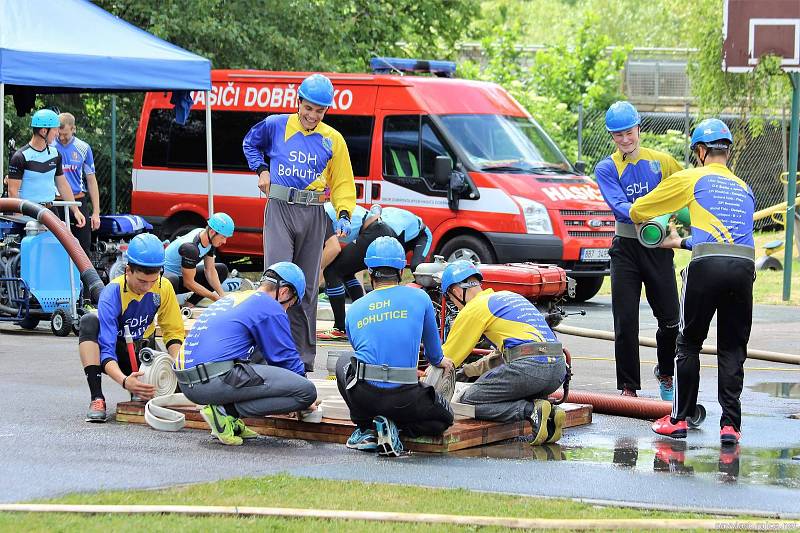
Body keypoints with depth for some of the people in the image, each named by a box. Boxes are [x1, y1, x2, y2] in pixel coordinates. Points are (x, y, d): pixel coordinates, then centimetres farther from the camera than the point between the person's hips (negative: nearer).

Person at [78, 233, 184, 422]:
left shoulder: (164, 288, -15)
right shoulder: (112, 293, -27)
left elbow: (174, 332, -5)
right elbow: (106, 352, -33)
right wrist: (124, 381, -52)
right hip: (115, 356, -3)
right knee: (89, 321, -33)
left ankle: (141, 388, 8)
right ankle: (97, 398, -35)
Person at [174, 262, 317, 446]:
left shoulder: (229, 299, 28)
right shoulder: (270, 307, 1)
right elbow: (288, 358, 7)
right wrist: (304, 400, 23)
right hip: (217, 381, -9)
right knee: (307, 391, -9)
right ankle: (226, 411, -9)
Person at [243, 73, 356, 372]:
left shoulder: (332, 140, 9)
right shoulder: (276, 126, 5)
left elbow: (343, 182, 12)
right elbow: (250, 143, 24)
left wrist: (344, 214, -4)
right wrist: (261, 170, 7)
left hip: (313, 214, 2)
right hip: (280, 209, -2)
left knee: (307, 287, 7)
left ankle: (303, 355, 13)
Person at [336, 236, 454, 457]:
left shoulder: (354, 309, 13)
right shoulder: (419, 298, 6)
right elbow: (434, 354, 20)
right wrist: (441, 361, 48)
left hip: (362, 395, 2)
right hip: (404, 399, -2)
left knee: (344, 363, 35)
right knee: (444, 417, 27)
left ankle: (365, 430, 17)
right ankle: (393, 428, -1)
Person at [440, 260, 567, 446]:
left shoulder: (474, 308, 5)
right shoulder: (508, 296, 29)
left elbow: (447, 357, 13)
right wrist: (470, 370, 42)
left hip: (528, 367, -8)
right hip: (559, 370, 8)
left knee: (468, 402, 2)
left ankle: (531, 410, -14)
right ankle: (549, 412, 3)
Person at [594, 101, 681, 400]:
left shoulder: (660, 161, 3)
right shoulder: (606, 169, -1)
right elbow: (618, 205, -17)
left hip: (659, 247, 1)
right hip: (626, 249, -1)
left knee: (670, 320, 2)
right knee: (626, 322, -1)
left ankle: (665, 373, 28)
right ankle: (628, 386, 9)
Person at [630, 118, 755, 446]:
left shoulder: (689, 179, 12)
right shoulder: (744, 188, 27)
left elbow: (637, 211, 19)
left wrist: (653, 223, 43)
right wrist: (680, 243, 48)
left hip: (707, 266, -3)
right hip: (745, 266, 3)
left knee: (688, 344, 10)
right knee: (732, 349, 8)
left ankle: (679, 419, 12)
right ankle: (730, 424, 1)